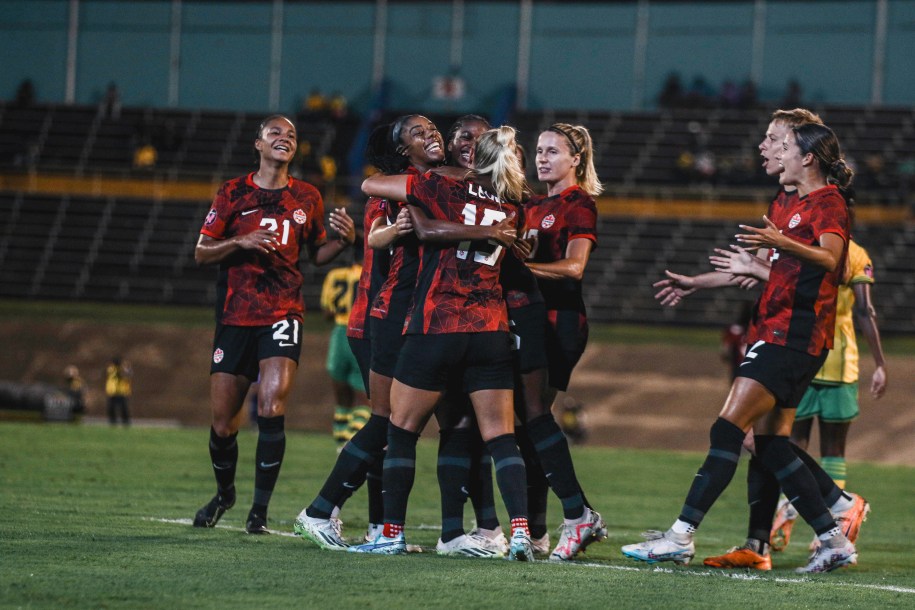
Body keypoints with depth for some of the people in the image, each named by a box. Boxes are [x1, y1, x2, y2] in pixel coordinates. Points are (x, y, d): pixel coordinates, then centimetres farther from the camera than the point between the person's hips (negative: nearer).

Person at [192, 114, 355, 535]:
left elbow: (316, 254, 20)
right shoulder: (233, 193, 5)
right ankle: (224, 492, 31)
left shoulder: (307, 198, 10)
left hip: (283, 314, 0)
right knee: (223, 424, 3)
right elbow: (201, 253, 5)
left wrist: (344, 239, -1)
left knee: (271, 407, -20)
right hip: (235, 316, 0)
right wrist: (241, 242, -13)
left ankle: (260, 509, -12)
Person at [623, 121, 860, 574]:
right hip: (779, 332, 10)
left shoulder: (827, 202, -8)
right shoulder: (801, 205, 22)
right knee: (772, 443, 8)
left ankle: (680, 536, -17)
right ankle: (834, 541, 10)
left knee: (728, 430, -14)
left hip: (791, 337, -10)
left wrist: (782, 243, -41)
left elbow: (830, 258, -27)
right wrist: (754, 269, 35)